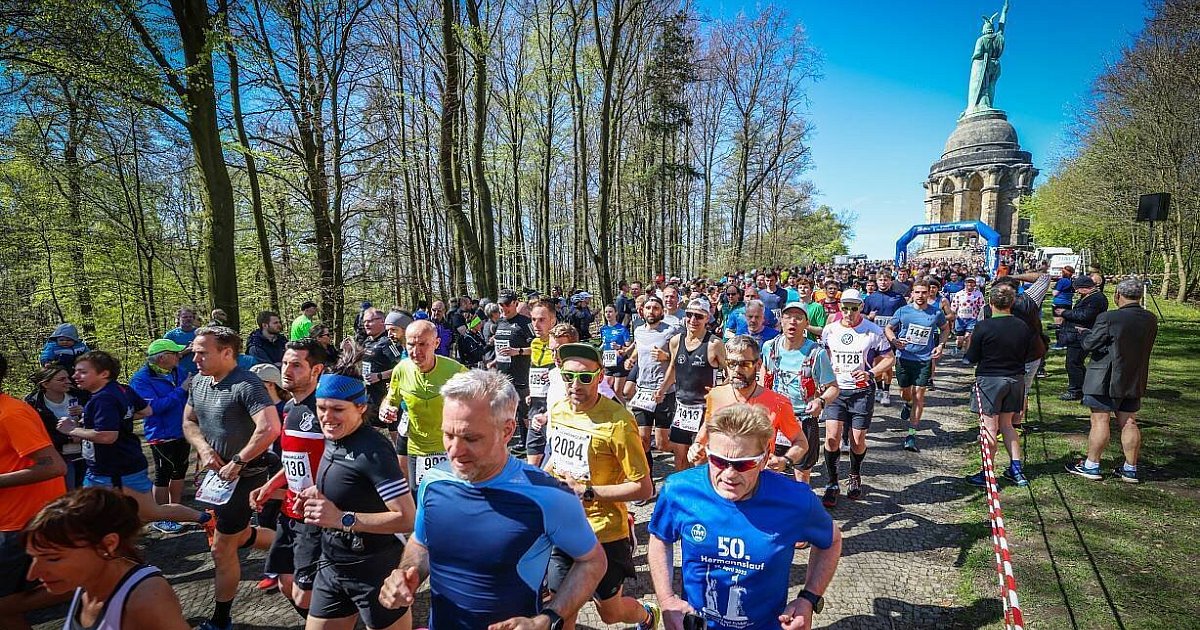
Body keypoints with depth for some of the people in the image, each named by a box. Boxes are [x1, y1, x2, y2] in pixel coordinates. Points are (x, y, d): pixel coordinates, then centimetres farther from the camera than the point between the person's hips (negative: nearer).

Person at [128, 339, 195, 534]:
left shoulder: (178, 370, 2)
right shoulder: (141, 379, -15)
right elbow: (154, 407, -25)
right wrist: (181, 390, -26)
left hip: (182, 432, 7)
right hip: (162, 435, -7)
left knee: (179, 472, 18)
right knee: (163, 476, 3)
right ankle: (159, 519, 18)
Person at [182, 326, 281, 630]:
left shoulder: (247, 384, -25)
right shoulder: (199, 382, 3)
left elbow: (269, 429, -35)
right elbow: (189, 421, 13)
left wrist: (236, 463, -25)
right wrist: (203, 448, -6)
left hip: (242, 476, -9)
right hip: (218, 473, 9)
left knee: (222, 549, 6)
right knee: (239, 536, 21)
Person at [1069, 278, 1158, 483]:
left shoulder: (1109, 318, -19)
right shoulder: (1151, 320, 2)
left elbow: (1089, 345, -14)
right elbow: (1143, 347, 12)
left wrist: (1086, 335, 6)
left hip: (1106, 380, -6)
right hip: (1134, 380, 6)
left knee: (1100, 421, 1)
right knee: (1129, 423, 12)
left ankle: (1092, 466, 7)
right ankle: (1130, 469, 19)